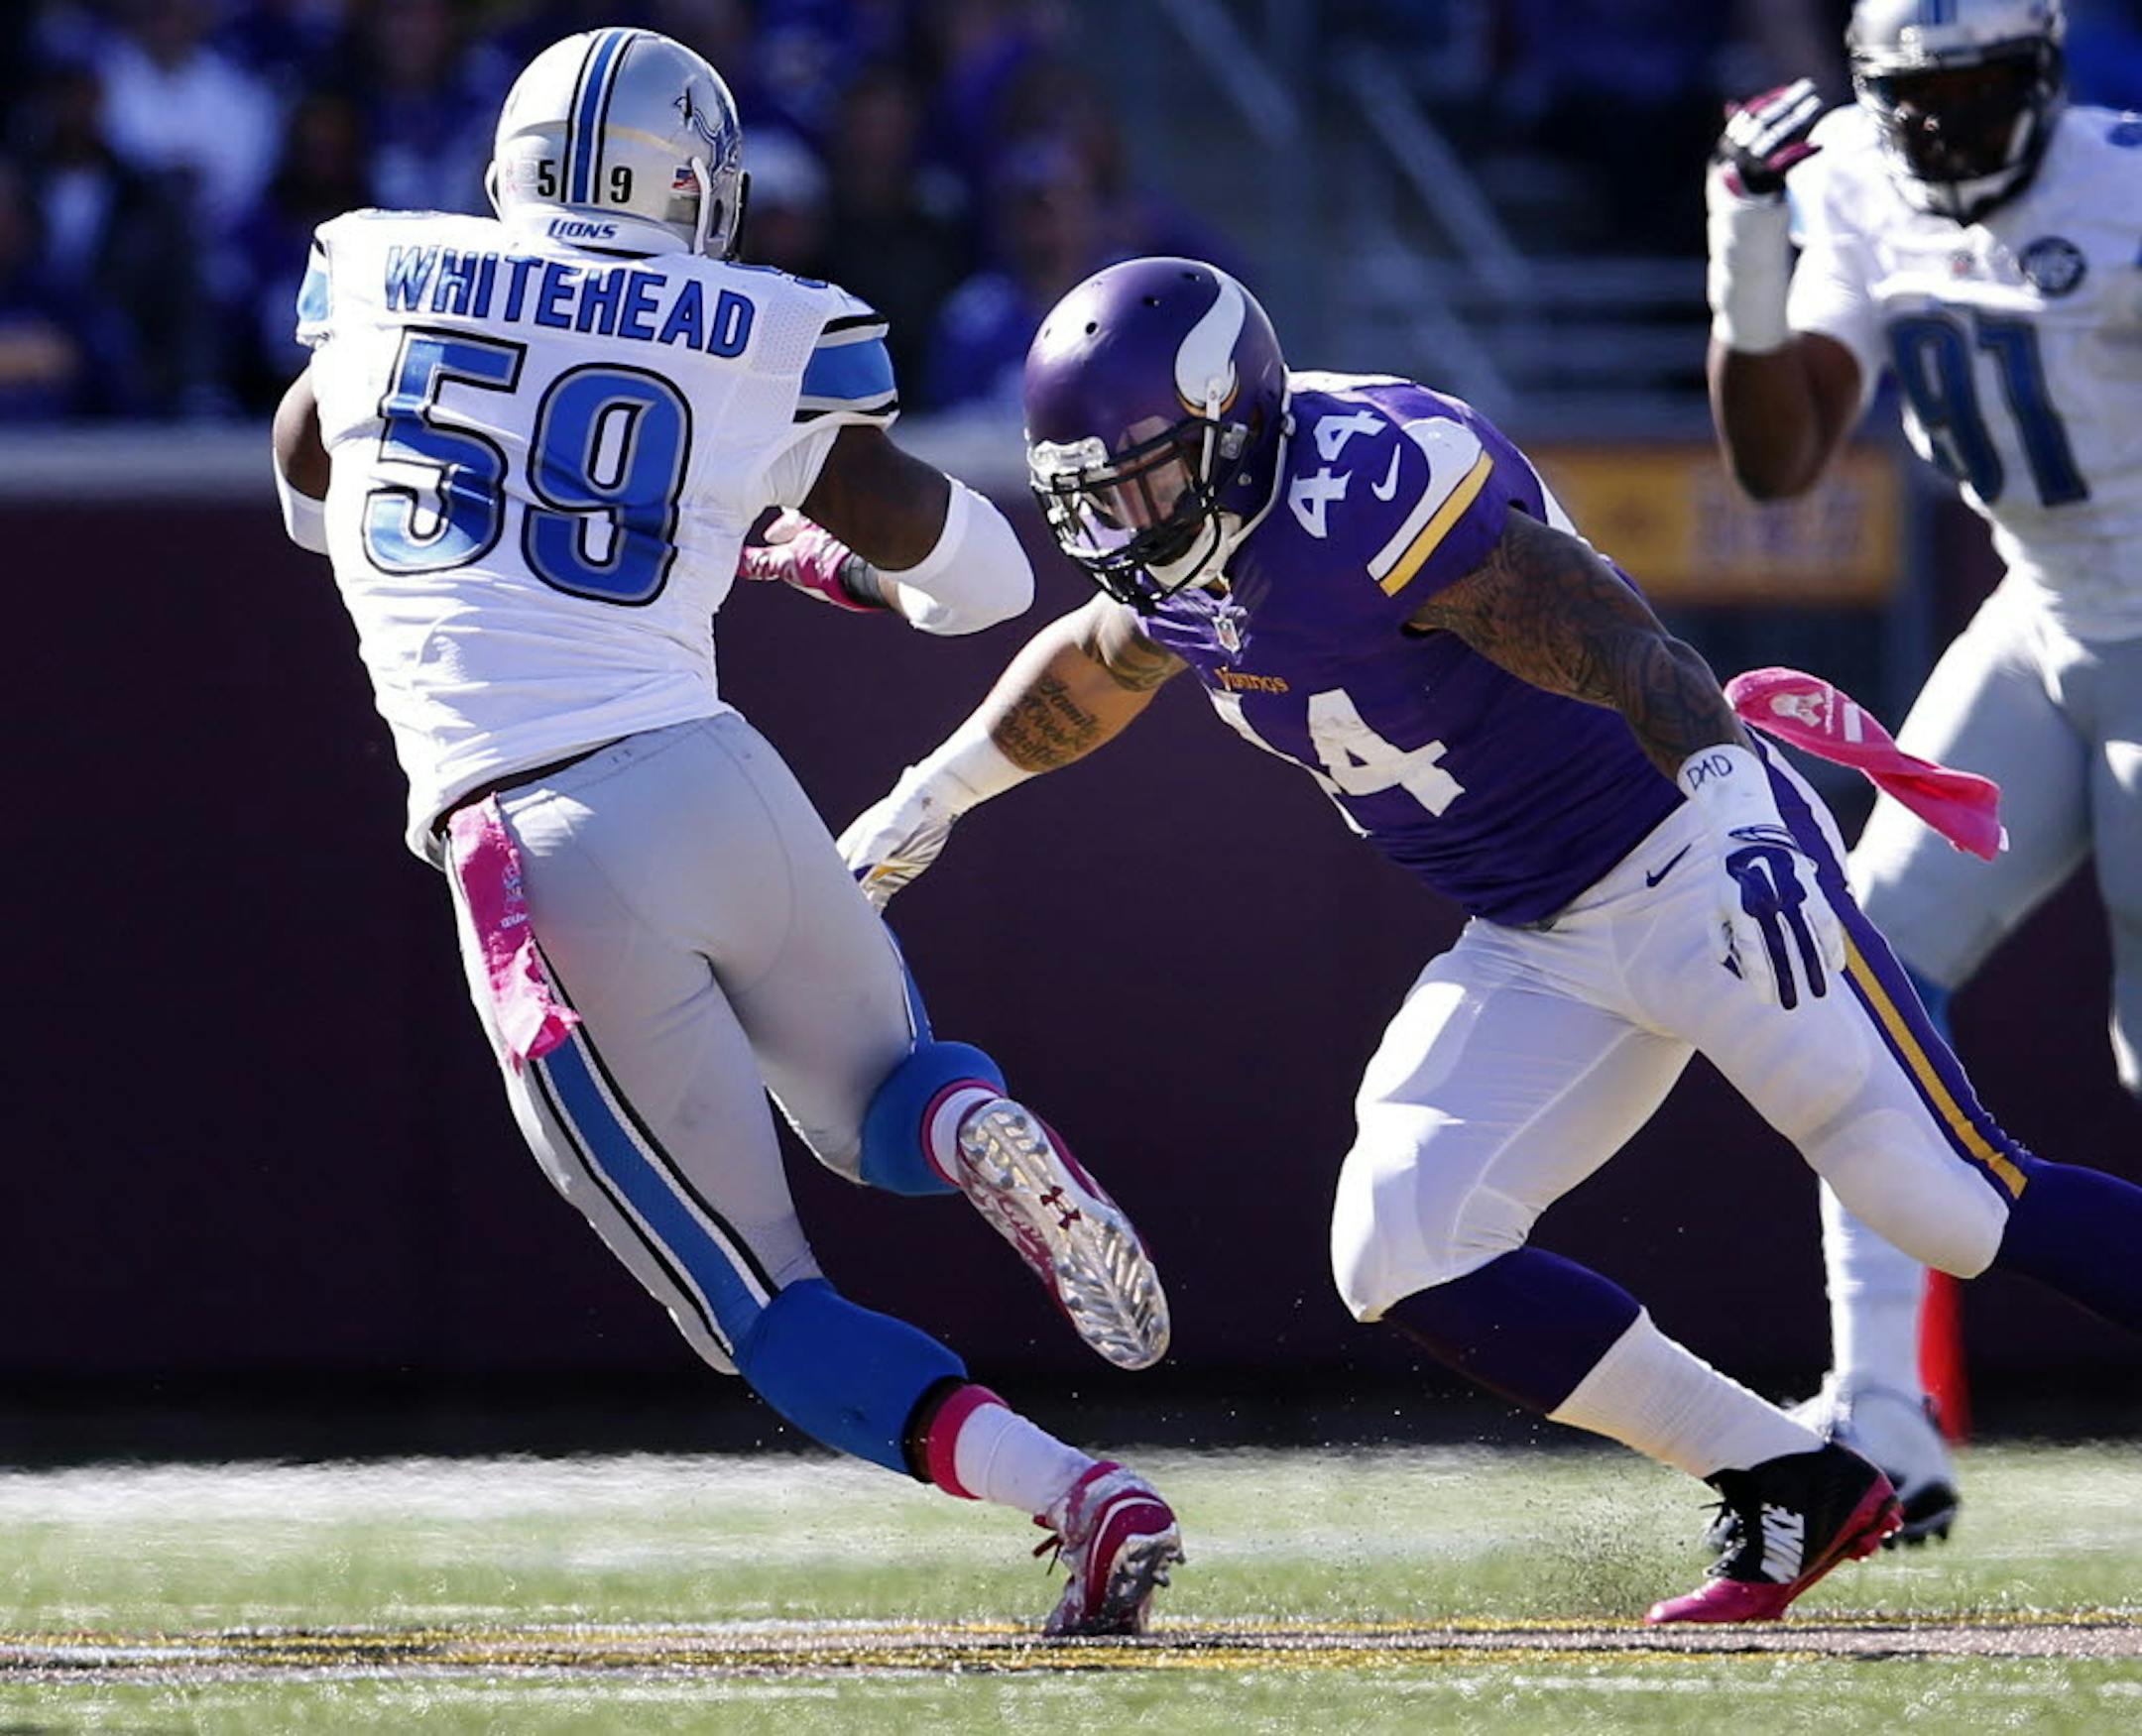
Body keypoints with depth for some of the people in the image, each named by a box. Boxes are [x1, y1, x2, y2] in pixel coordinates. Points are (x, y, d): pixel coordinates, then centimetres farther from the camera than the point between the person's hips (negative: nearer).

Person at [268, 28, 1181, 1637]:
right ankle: (982, 1137, -8)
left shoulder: (375, 279, 11)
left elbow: (312, 495, 32)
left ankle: (1083, 1496, -17)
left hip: (525, 859, -1)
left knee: (767, 1310, 7)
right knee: (885, 1093, 30)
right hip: (710, 782, 1)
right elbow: (984, 576, 17)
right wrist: (835, 564, 37)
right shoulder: (769, 350, 7)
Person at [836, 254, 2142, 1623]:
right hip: (1540, 948, 9)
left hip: (1692, 871, -9)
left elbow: (1611, 635, -34)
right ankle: (1792, 1495, 1)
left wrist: (1739, 807, -48)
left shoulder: (1359, 486, -24)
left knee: (1959, 1207, -15)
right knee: (1403, 1258, -6)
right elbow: (1100, 662, 27)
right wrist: (928, 803, 36)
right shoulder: (1188, 546, 3)